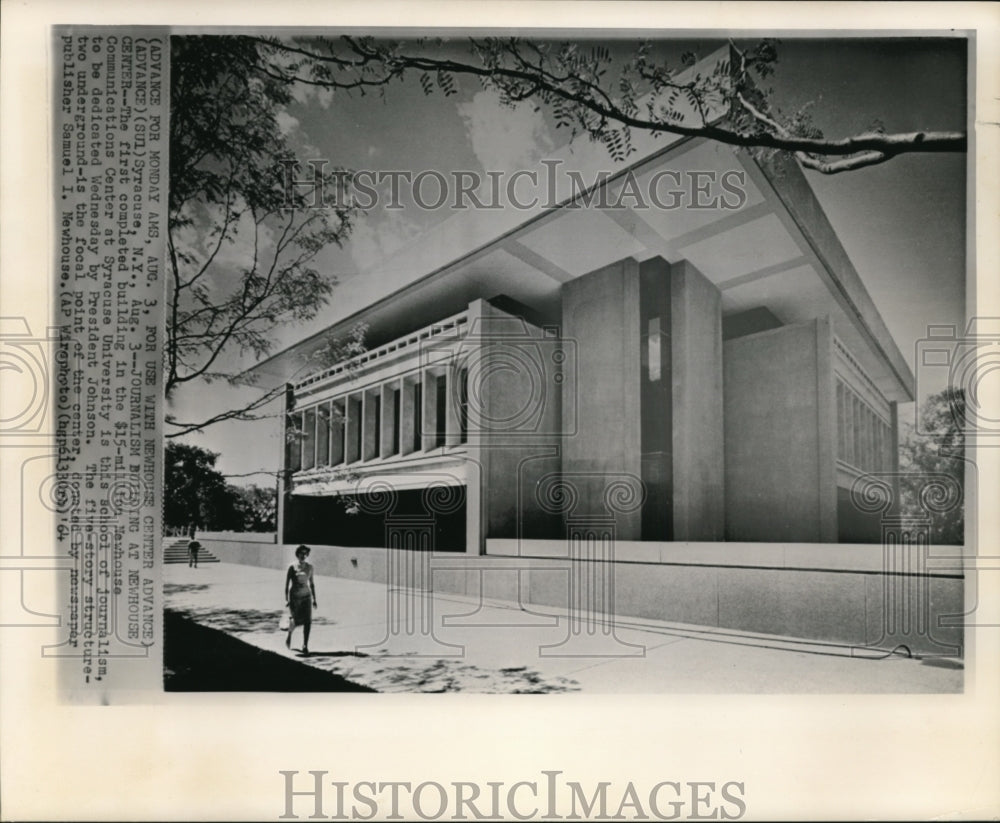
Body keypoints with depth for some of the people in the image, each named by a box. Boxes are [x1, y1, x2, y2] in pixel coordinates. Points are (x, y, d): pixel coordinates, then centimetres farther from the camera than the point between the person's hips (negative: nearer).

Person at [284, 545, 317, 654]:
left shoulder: (309, 567, 6)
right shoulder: (292, 567, -5)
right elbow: (286, 583, -4)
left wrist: (314, 599, 11)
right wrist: (286, 599, -11)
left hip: (306, 597, 3)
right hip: (294, 597, -3)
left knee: (308, 621, -10)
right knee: (296, 620, -3)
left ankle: (305, 645, -3)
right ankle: (289, 635, 31)